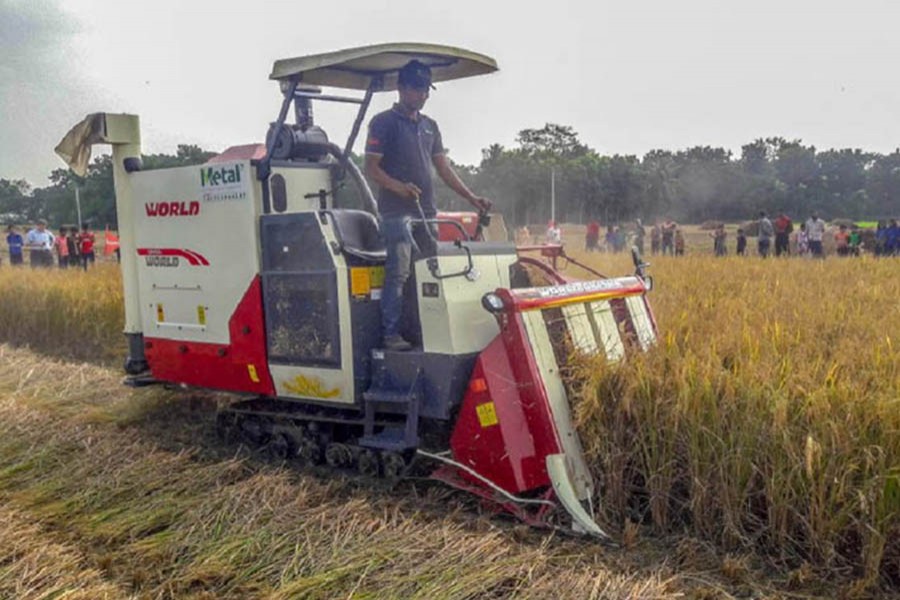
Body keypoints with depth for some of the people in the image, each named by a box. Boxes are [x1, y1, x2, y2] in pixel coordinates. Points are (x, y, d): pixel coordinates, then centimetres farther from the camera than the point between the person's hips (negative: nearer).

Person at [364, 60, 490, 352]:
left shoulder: (429, 126, 18)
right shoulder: (383, 122, -1)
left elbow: (443, 167, 18)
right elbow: (371, 167, -7)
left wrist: (471, 198, 9)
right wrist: (398, 187, -25)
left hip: (426, 211, 7)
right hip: (396, 211, -7)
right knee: (398, 272, -10)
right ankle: (391, 334, -6)